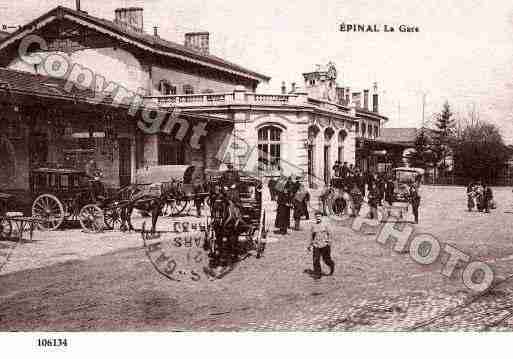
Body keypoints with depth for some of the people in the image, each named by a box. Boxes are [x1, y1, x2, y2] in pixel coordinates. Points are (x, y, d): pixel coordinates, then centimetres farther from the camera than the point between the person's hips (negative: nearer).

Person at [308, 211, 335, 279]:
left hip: (324, 245, -2)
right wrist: (310, 245, 15)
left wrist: (329, 242, -1)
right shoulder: (313, 226, 4)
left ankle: (331, 265, 34)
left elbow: (329, 234, 8)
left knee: (326, 259, 2)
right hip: (316, 245, 2)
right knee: (315, 260, -3)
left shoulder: (324, 225, 0)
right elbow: (311, 236, 13)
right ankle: (317, 274, 4)